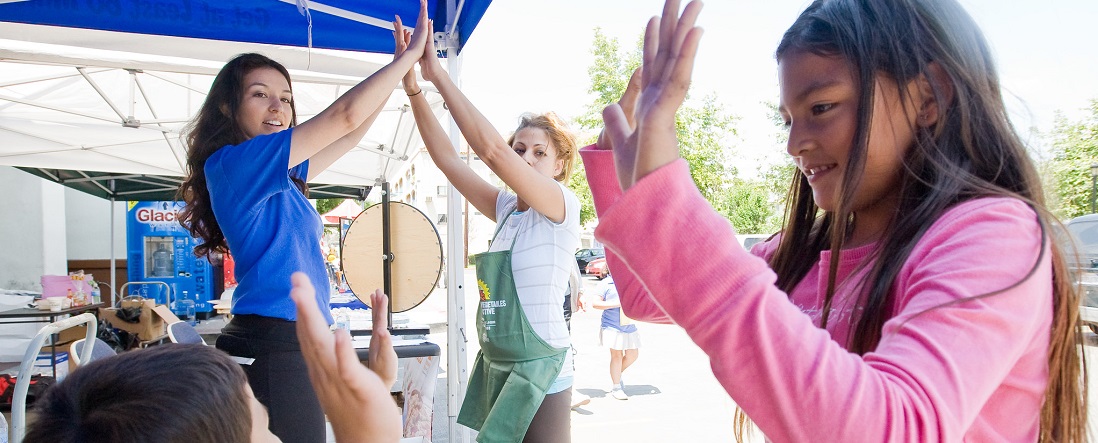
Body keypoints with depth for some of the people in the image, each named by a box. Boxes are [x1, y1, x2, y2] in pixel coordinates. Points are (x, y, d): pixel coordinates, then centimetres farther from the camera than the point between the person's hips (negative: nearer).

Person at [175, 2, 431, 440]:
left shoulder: (280, 178, 14)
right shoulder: (232, 162, -11)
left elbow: (350, 135, 22)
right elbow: (345, 116, -14)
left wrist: (404, 72, 20)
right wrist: (410, 55, -5)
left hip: (290, 346, 9)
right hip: (272, 349, -9)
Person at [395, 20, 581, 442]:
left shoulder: (564, 206, -12)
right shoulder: (507, 210, 8)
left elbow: (492, 149, -23)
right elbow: (447, 158, 2)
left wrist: (439, 75, -21)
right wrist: (413, 88, -7)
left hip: (539, 371, -7)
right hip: (494, 368, 7)